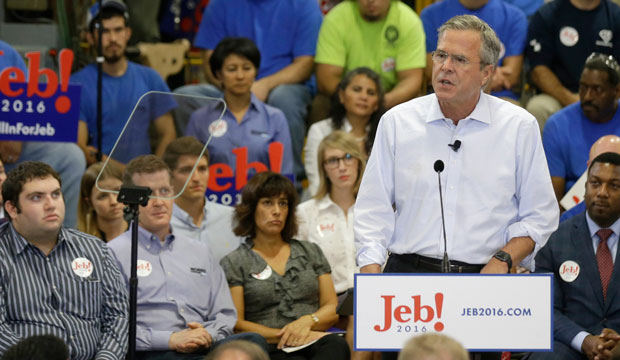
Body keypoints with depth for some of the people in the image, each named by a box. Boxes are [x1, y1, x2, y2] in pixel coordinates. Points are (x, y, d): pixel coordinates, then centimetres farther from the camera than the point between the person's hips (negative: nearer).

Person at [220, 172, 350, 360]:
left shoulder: (311, 252, 23)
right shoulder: (234, 263, 11)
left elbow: (333, 308, 17)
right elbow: (236, 325, 1)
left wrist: (307, 321, -6)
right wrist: (283, 336, -12)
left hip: (315, 343, 5)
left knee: (336, 344, -36)